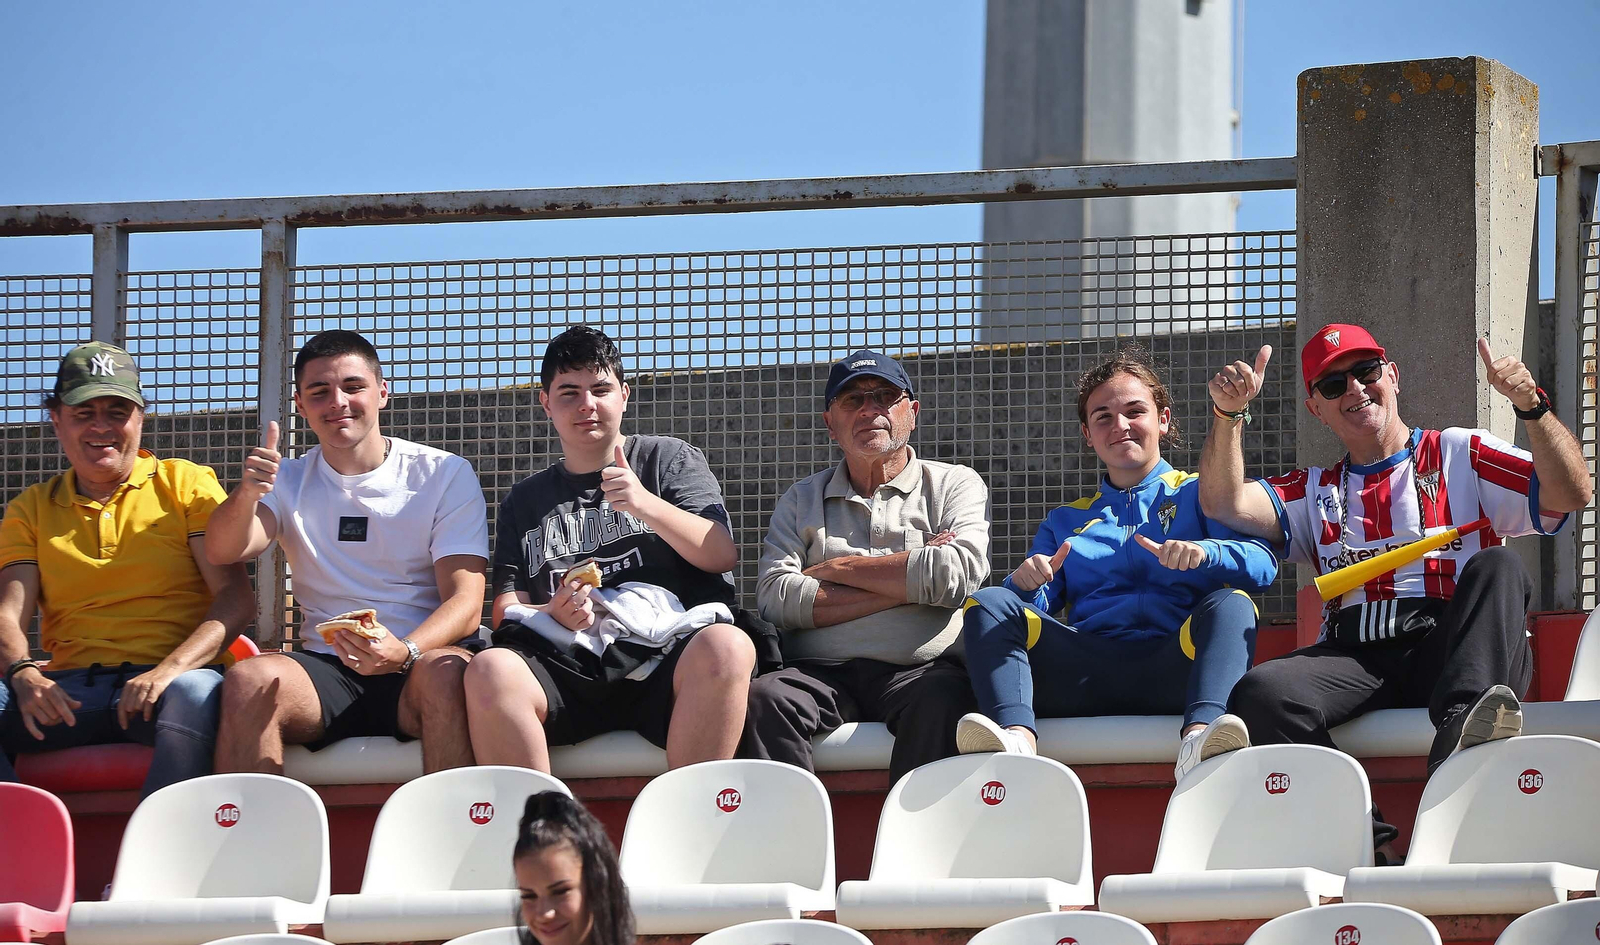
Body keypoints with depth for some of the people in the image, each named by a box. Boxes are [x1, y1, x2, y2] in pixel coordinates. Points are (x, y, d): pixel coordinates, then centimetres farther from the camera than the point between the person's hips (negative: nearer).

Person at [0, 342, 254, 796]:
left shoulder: (187, 484, 12)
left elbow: (236, 597, 1)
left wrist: (171, 669, -18)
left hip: (170, 679, -2)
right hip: (71, 689, 3)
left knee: (196, 692, -39)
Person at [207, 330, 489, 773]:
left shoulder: (445, 475, 6)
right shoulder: (289, 482, 15)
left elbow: (465, 603, -4)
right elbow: (224, 551, -4)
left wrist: (405, 652, -26)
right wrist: (247, 493, -27)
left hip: (424, 658, -2)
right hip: (327, 670, 2)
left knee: (445, 672, -37)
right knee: (247, 682, -29)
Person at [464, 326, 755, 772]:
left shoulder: (670, 460, 20)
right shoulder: (526, 500, 26)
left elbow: (720, 555, 7)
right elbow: (505, 611, 17)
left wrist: (646, 506, -9)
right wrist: (554, 615, -7)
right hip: (566, 664, 1)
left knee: (727, 647, -36)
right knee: (490, 669, -32)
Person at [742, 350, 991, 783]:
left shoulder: (955, 484, 18)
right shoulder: (802, 499, 22)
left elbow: (959, 573, -3)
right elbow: (775, 598, 3)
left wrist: (837, 568, 4)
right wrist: (907, 583, -1)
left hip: (918, 670, -2)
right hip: (820, 672, 2)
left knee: (941, 699, -37)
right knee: (764, 699, -31)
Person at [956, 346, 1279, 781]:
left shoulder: (1197, 496, 21)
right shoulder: (1065, 522, 32)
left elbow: (1262, 564, 3)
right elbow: (1038, 602, 18)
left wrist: (1204, 552, -20)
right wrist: (1026, 584, -7)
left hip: (1171, 673, -2)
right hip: (1088, 672, 3)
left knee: (1230, 604, -31)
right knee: (988, 604, -17)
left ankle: (1200, 735, -60)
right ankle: (1015, 737, -47)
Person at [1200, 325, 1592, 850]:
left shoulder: (1460, 455, 20)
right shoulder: (1315, 492, 30)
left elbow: (1572, 493, 5)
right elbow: (1225, 505, 13)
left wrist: (1531, 405, -9)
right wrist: (1228, 414, 0)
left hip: (1451, 648, -2)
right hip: (1355, 658, 2)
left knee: (1497, 565, -33)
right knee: (1261, 693, -29)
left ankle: (1460, 729, -57)